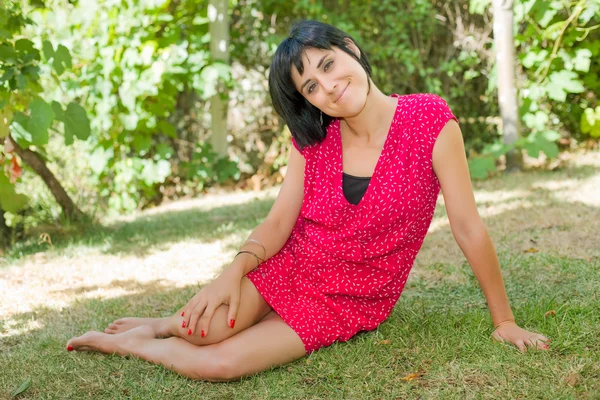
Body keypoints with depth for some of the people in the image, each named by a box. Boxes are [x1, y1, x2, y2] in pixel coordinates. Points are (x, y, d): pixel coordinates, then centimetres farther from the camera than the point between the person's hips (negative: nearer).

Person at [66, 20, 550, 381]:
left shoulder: (429, 120, -17)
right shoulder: (313, 139, -4)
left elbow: (468, 226, -15)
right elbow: (278, 223, -4)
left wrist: (504, 320, -10)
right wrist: (236, 270, -24)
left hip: (348, 306, -2)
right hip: (290, 268, 3)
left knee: (215, 364, -21)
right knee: (203, 328, -25)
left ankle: (134, 342, 10)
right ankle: (169, 325, 12)